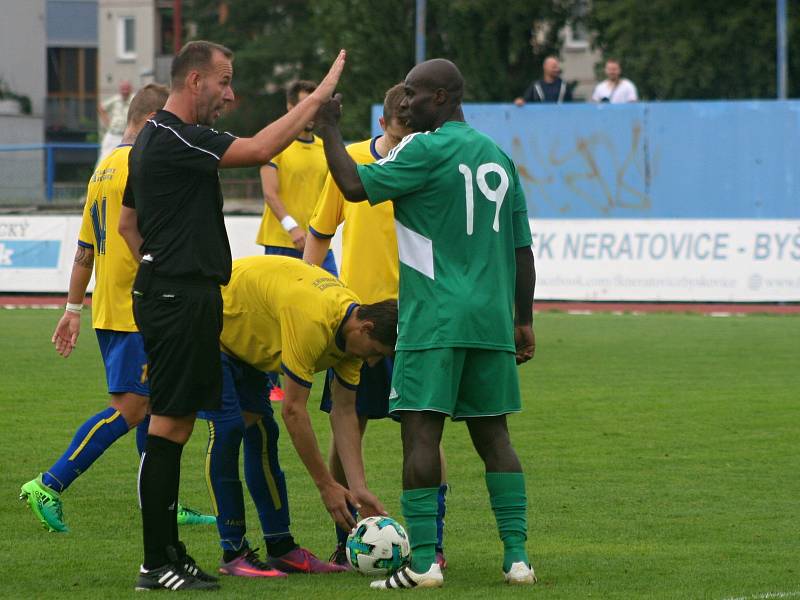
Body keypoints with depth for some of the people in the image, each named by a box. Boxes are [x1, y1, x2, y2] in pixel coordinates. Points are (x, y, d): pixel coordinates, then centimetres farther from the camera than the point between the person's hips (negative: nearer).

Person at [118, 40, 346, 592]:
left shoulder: (153, 139, 17)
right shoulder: (174, 139, -15)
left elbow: (128, 223, 25)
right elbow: (260, 149, -24)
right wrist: (319, 96, -18)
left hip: (169, 293, 11)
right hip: (183, 298, -11)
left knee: (176, 425, 12)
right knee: (168, 426, -8)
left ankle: (169, 553, 16)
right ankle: (157, 564, -7)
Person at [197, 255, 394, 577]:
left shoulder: (352, 330, -8)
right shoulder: (313, 322, -36)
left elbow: (344, 414, -3)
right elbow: (293, 409, -31)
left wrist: (358, 489, -10)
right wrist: (325, 484, -25)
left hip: (241, 339, 9)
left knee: (261, 430, 5)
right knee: (228, 428, -16)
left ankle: (281, 548, 7)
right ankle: (233, 553, -12)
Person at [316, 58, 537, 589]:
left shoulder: (427, 149, -8)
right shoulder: (498, 157, 15)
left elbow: (356, 185, -14)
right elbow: (522, 248, 18)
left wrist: (329, 131, 0)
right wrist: (524, 321, 24)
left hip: (434, 320, -7)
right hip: (492, 321, 7)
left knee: (420, 430, -7)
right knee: (493, 433, 12)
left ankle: (424, 562, -12)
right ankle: (517, 557, 7)